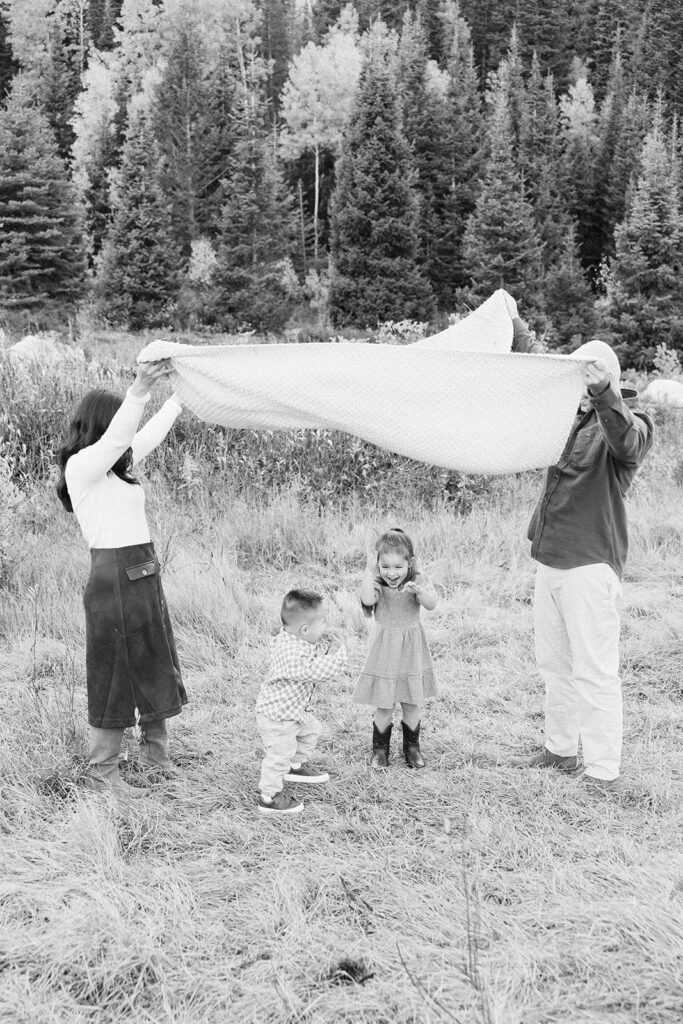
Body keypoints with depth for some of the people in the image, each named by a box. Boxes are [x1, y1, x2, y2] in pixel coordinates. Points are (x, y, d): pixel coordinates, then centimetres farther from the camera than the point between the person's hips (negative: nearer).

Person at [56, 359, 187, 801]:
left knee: (156, 667, 16)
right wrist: (140, 390, -39)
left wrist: (181, 394, 33)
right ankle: (102, 772, 10)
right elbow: (115, 437, -28)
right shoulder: (81, 465, -11)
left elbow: (148, 436, 26)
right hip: (115, 577, -9)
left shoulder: (115, 466, 14)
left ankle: (156, 750, 31)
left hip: (144, 574, 9)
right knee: (115, 674, -1)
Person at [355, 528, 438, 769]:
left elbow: (432, 604, -23)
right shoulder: (377, 584, -9)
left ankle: (412, 747, 30)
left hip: (411, 652, 1)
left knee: (411, 705, 11)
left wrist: (419, 591, -43)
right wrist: (369, 569, -28)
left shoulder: (418, 581, -6)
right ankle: (380, 749, 22)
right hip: (384, 652, -1)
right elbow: (368, 599, -31)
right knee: (383, 706, 3)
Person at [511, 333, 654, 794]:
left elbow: (626, 443, -30)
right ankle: (560, 750, 28)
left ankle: (604, 772, 1)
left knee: (594, 671, -6)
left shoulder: (634, 422, -6)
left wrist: (602, 392, -44)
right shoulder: (572, 417, 16)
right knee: (555, 664, 16)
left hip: (590, 563, -8)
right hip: (551, 559, 8)